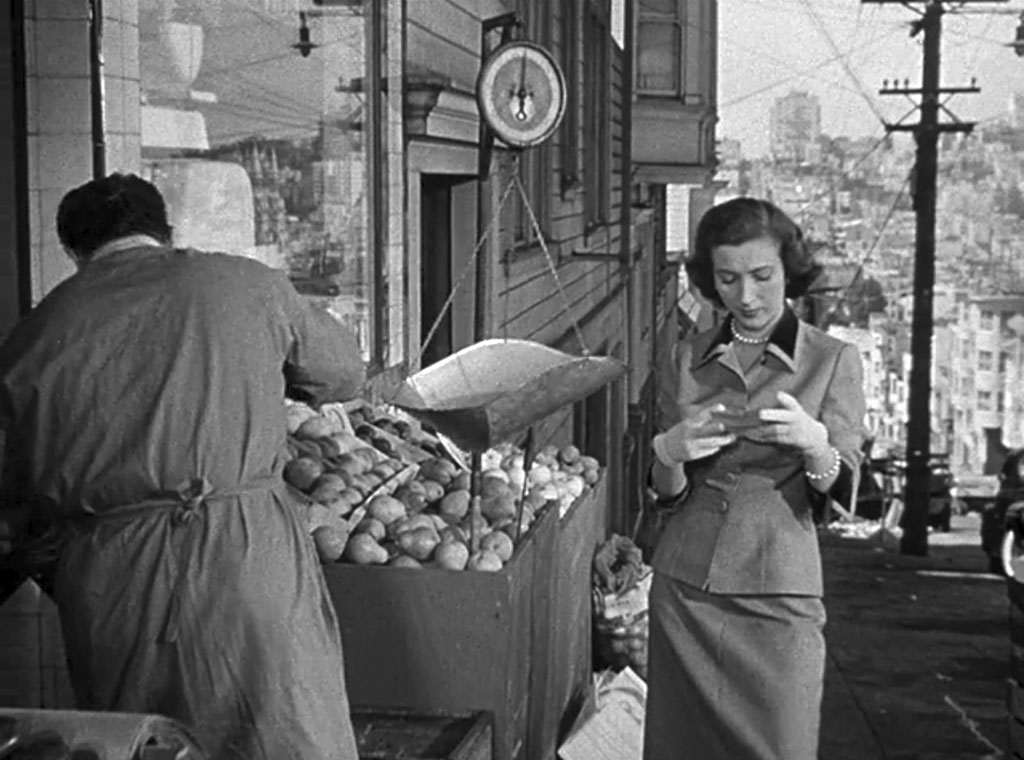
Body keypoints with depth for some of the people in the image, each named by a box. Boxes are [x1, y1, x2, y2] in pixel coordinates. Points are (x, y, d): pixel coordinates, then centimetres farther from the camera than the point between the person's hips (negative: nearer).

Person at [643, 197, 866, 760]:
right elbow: (667, 492, 8)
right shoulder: (690, 357, 8)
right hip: (683, 586, 3)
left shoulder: (833, 360, -1)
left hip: (778, 592, -3)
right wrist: (669, 453, -14)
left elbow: (840, 491, -6)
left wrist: (812, 443, -27)